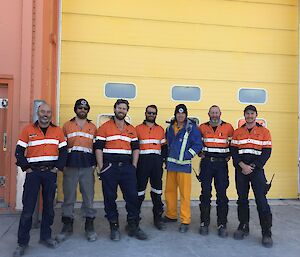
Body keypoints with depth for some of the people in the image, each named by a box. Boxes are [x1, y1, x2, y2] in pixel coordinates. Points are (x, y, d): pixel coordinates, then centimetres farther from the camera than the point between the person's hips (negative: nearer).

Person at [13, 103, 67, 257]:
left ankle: (45, 237, 25)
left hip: (51, 172, 2)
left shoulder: (58, 131, 6)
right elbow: (19, 151, 0)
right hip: (33, 172, -2)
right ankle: (22, 242, 11)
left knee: (49, 206, 9)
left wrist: (58, 167, -4)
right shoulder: (28, 130, 2)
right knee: (28, 208, -1)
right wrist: (25, 167, -7)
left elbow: (63, 151, 5)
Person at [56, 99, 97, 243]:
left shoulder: (93, 127, 11)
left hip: (87, 166, 1)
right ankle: (67, 227, 17)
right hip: (70, 165, 0)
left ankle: (89, 227, 16)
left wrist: (94, 163, 1)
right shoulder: (67, 126, 9)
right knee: (68, 196, 5)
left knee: (88, 196, 4)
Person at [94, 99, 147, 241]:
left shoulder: (131, 129, 14)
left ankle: (133, 226, 16)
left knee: (132, 196, 2)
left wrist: (133, 166, 4)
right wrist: (101, 168, -7)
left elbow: (135, 148, 14)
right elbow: (98, 148, -1)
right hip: (110, 167, -2)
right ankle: (114, 227, 18)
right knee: (110, 197, 4)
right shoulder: (104, 127, 3)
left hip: (127, 167, 3)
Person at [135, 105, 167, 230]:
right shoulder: (138, 129, 4)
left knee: (157, 189, 7)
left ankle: (157, 217, 17)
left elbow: (164, 146, 16)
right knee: (140, 188, 0)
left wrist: (164, 159, 5)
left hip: (157, 161, 3)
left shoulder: (161, 130, 13)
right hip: (142, 160, -3)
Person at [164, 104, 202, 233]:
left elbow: (198, 145, -8)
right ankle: (171, 215, 30)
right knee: (169, 191, 13)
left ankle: (185, 221, 5)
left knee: (184, 193, -4)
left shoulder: (192, 127, -5)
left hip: (184, 165, -6)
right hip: (170, 164, 6)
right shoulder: (170, 127, 12)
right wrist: (167, 155, 13)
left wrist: (186, 156, -14)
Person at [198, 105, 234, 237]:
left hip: (221, 164, 0)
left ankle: (222, 225, 11)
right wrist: (200, 153, 6)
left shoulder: (228, 127, 2)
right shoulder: (202, 127, 4)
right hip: (206, 163, 1)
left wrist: (229, 155, 2)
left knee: (222, 194, 1)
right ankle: (204, 223, 14)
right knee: (205, 193, 3)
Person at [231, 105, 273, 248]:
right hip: (240, 170, 3)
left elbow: (266, 152, -3)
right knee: (242, 199, 9)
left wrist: (252, 166, -10)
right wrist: (242, 165, -10)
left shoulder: (264, 131, 3)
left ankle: (267, 233, 2)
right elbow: (233, 151, 4)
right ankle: (243, 226, 23)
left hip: (257, 169, -2)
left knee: (261, 200, -6)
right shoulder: (237, 132, 10)